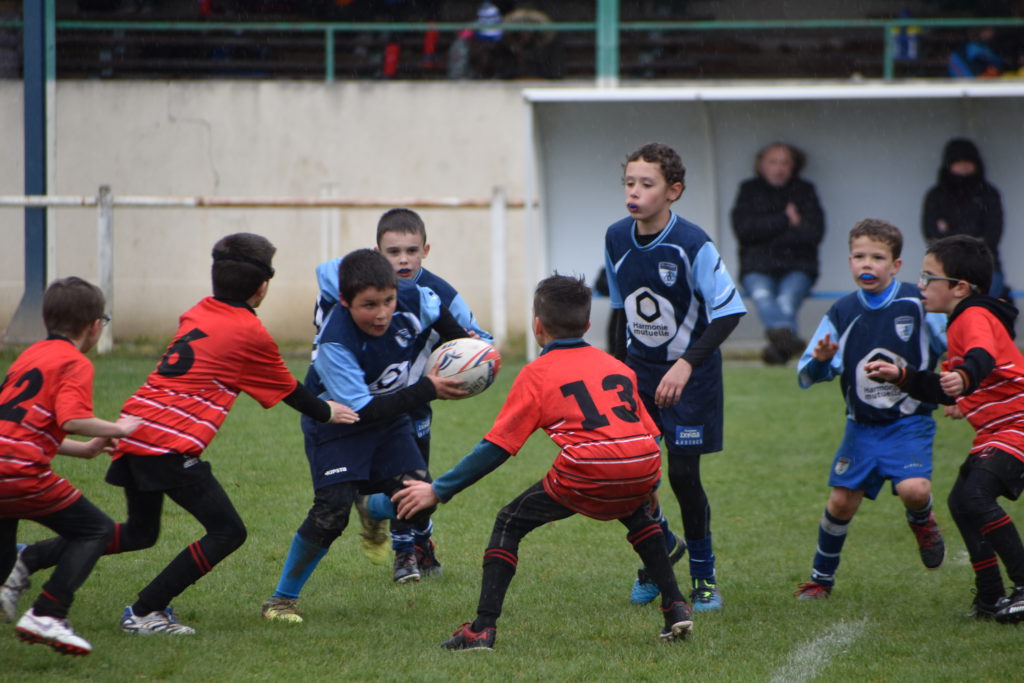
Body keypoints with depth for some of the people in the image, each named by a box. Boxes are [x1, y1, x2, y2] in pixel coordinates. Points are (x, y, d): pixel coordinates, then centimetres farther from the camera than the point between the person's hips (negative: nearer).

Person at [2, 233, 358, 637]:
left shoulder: (196, 314, 17)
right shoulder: (252, 335, -2)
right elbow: (289, 392, 12)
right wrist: (327, 414, 31)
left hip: (133, 430, 8)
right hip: (172, 444, -8)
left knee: (140, 532, 24)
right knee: (227, 532, 0)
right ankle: (145, 613, -5)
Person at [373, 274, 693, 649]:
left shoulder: (537, 373, 10)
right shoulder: (617, 366, 25)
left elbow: (496, 447, 5)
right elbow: (650, 430, 24)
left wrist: (438, 490, 10)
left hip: (587, 476, -5)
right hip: (643, 470, 5)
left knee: (510, 523, 12)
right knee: (636, 515, 39)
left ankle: (483, 628, 3)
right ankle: (675, 607, 30)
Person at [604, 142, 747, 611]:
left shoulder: (692, 245, -20)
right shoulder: (616, 239, -2)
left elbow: (729, 311, -20)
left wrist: (687, 364, -28)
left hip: (690, 376, -5)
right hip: (639, 369, 5)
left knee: (683, 475, -7)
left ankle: (704, 576, 13)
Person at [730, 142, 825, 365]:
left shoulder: (804, 191, 15)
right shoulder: (750, 190, 16)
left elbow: (814, 233, 1)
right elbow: (743, 229, -1)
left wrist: (767, 235, -2)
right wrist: (785, 220, -2)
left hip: (796, 266, 1)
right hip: (758, 267, -1)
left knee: (787, 298, -32)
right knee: (761, 294, -35)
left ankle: (778, 347, -55)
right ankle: (786, 334, -63)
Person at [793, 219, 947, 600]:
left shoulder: (917, 304, -11)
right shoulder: (842, 314, -1)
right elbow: (807, 377, 0)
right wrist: (819, 361, -21)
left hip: (910, 422, -3)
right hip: (862, 426, 3)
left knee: (913, 489, -24)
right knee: (842, 500, 2)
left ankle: (922, 522, 14)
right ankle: (821, 578, 23)